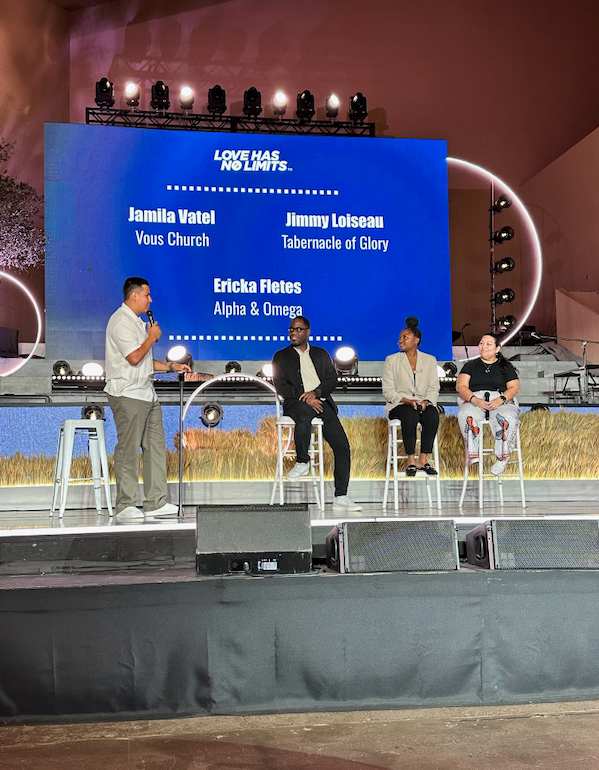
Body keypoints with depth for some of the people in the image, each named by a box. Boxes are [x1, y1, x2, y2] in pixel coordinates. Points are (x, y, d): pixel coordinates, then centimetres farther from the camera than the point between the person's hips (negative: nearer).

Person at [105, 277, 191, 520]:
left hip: (146, 394, 10)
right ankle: (125, 506, 1)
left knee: (156, 446, 8)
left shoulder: (137, 322, 21)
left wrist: (172, 367, 16)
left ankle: (156, 502, 12)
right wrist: (152, 337, -5)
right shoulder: (121, 321, -10)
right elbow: (134, 358, -19)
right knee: (128, 450, -6)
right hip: (128, 395, -10)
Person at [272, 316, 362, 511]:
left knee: (342, 445, -14)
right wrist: (305, 397, -12)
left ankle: (341, 497, -11)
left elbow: (332, 379, 11)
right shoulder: (281, 356, 15)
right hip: (297, 403, -3)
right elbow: (281, 386, 3)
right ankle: (302, 462, -20)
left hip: (322, 402, 3)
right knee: (304, 414, -41)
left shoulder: (321, 354, 22)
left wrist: (316, 392, -10)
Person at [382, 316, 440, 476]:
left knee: (432, 414, -33)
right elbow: (388, 391, 0)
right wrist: (408, 401, -16)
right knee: (410, 415, -36)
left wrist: (425, 401, -16)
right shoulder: (391, 360, 7)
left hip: (423, 404, 2)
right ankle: (411, 461, -31)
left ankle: (423, 459, -28)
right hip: (398, 405, -2)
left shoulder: (430, 360, 13)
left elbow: (434, 388, 6)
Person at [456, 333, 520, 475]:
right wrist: (475, 399, -13)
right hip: (474, 400, 0)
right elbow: (461, 386, 8)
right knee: (466, 415, -38)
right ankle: (472, 455, -34)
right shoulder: (470, 366, 22)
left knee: (508, 417, -37)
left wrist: (501, 399, -12)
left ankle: (502, 459, -29)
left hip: (500, 401, 0)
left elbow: (514, 387, 10)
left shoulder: (505, 367, 22)